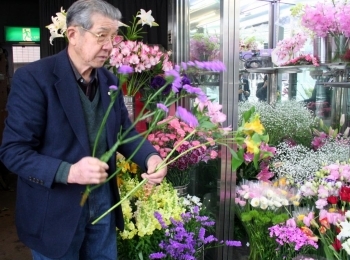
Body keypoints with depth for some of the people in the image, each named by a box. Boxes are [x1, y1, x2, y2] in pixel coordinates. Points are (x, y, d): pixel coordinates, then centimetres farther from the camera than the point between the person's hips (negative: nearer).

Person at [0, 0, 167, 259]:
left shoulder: (110, 80, 3)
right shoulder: (33, 78, -17)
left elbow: (125, 130, 9)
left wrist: (150, 157, -13)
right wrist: (69, 172, -32)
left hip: (103, 204, 6)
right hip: (55, 212, -5)